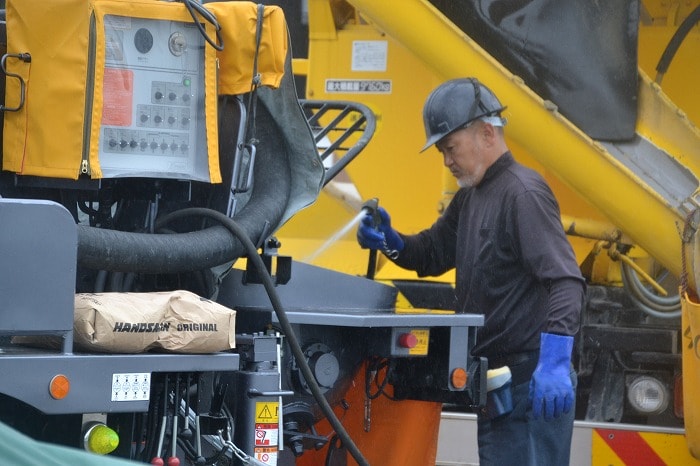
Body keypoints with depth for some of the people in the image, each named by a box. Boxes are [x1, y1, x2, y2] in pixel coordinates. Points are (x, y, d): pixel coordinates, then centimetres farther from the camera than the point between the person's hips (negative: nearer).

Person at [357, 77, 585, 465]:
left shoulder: (523, 193, -15)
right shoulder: (471, 196, 16)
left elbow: (565, 281, -25)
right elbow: (433, 253, 25)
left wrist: (555, 358, -37)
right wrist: (389, 242, 3)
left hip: (532, 385, -10)